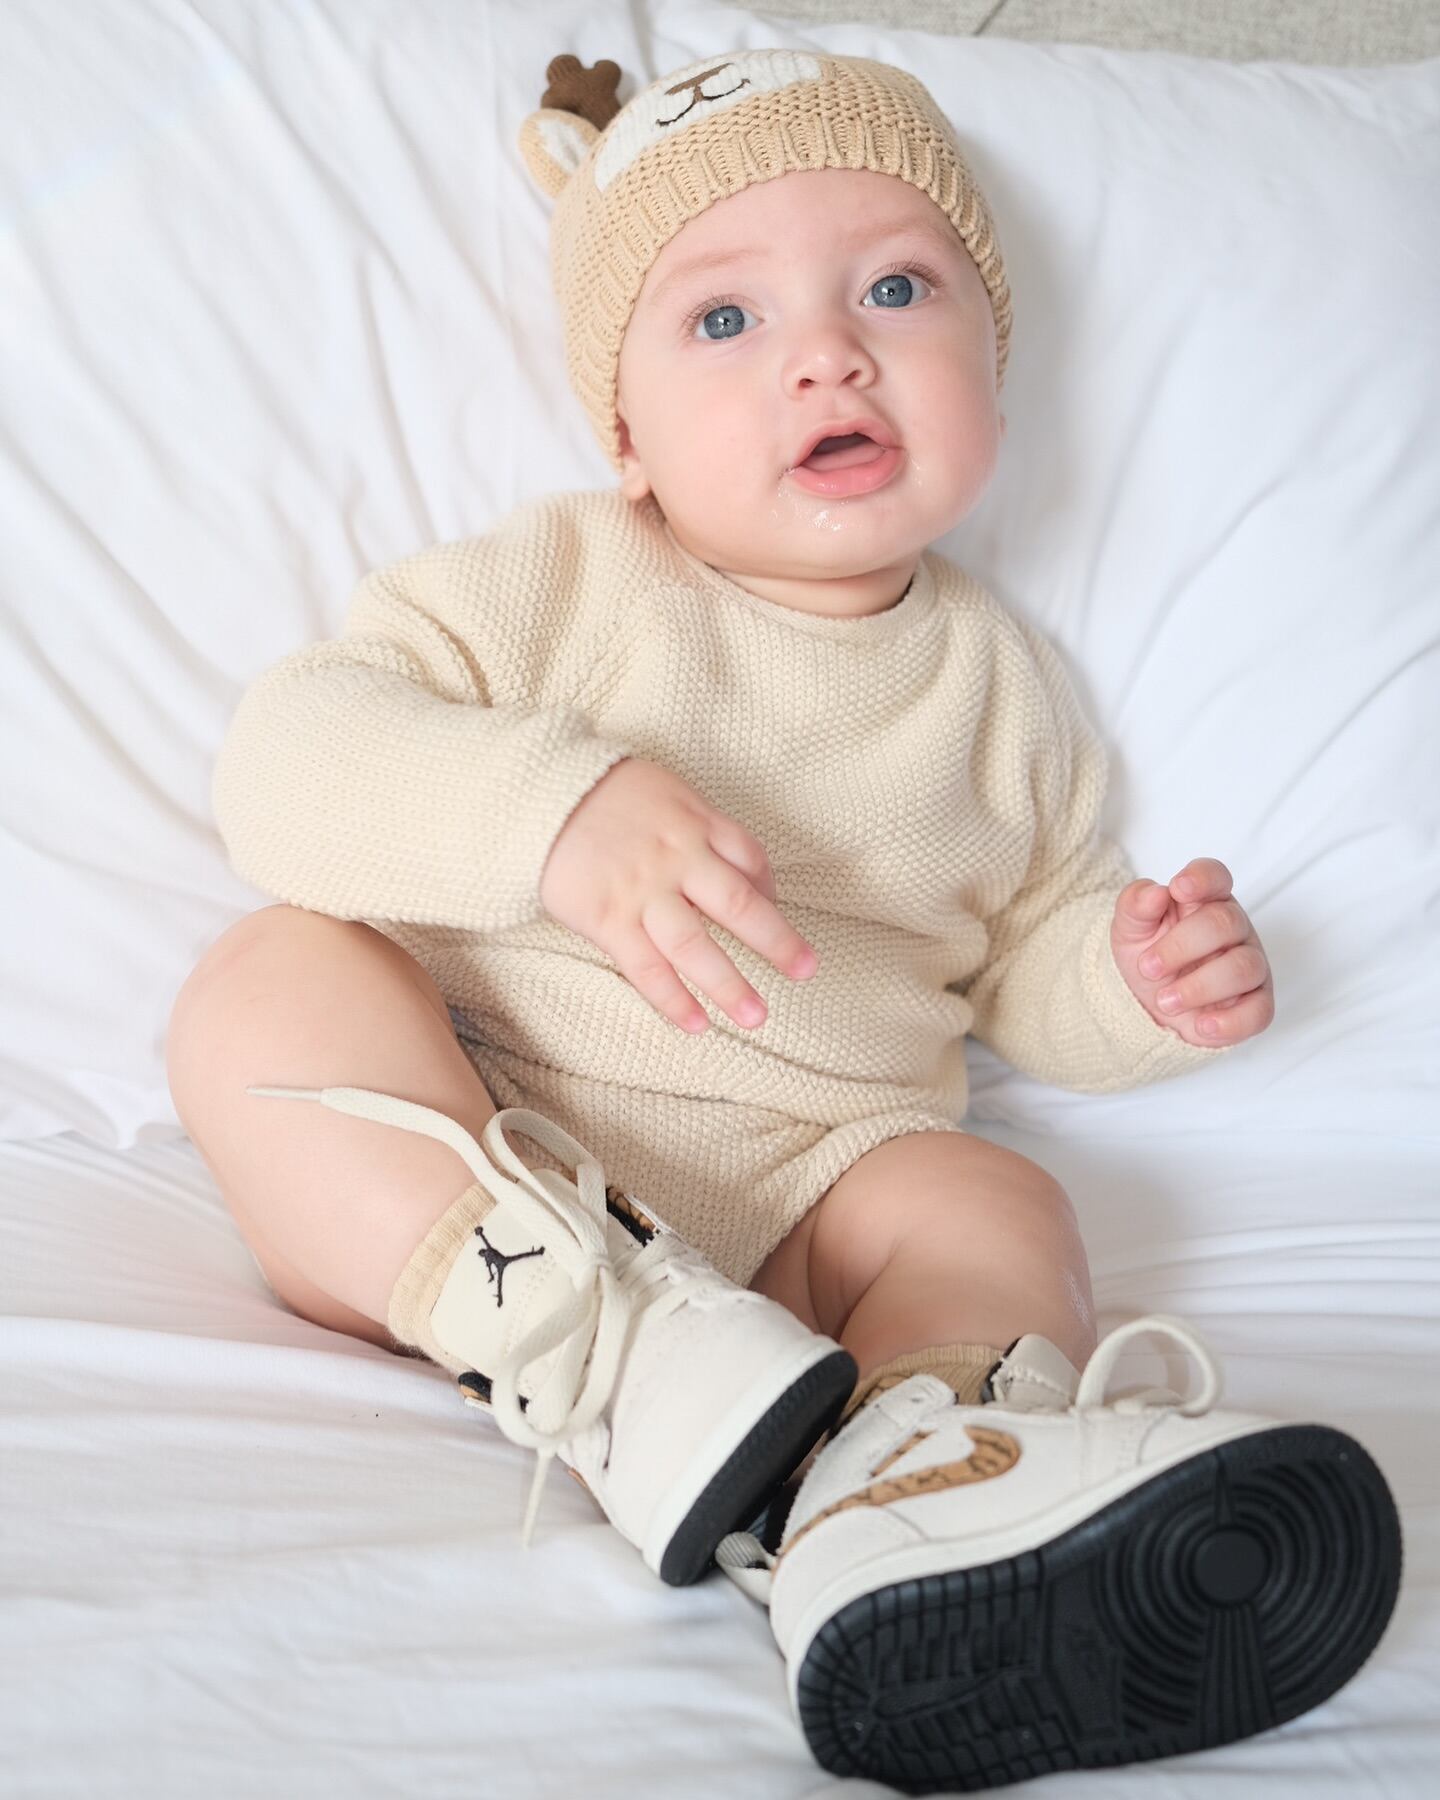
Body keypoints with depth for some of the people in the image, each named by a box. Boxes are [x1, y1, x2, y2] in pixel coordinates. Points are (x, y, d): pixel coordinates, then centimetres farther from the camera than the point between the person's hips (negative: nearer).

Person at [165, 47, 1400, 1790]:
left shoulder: (996, 681, 13)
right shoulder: (554, 581, 1)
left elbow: (1024, 957, 22)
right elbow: (288, 755, -12)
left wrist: (1136, 983, -3)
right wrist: (554, 811, -30)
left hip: (793, 1202, 2)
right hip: (440, 1159, -1)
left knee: (993, 1210, -25)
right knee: (265, 981, -25)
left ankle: (898, 1499, -57)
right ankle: (623, 1374, -43)